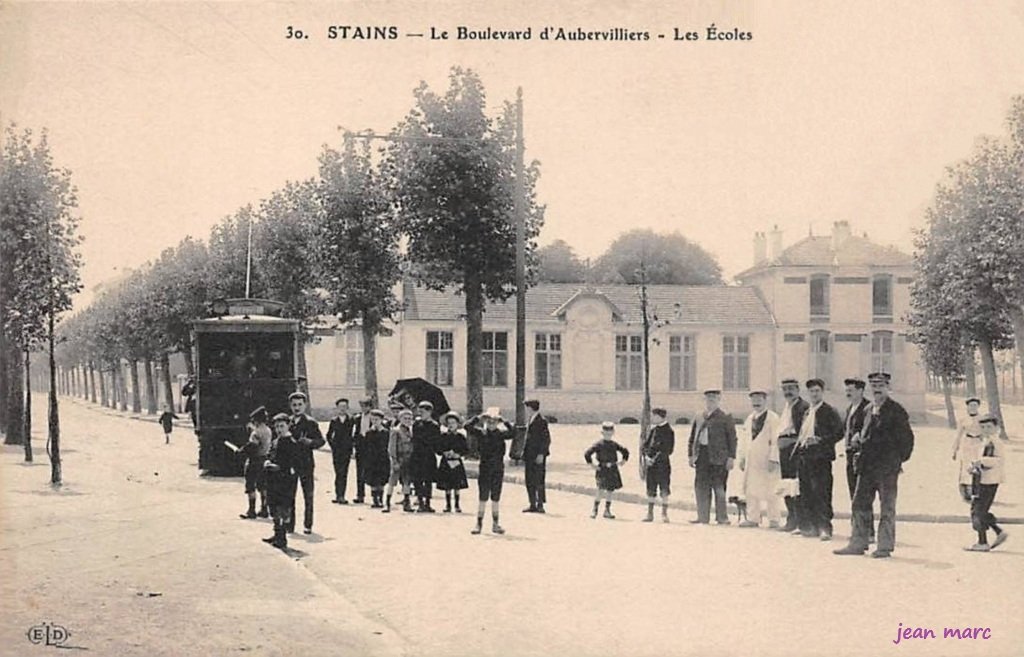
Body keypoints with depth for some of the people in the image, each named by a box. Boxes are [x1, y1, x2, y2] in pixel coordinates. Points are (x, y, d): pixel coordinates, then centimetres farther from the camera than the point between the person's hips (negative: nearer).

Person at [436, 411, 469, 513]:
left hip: (456, 462, 0)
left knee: (457, 486, 2)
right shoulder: (443, 436, 3)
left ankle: (457, 505, 11)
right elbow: (438, 448, 2)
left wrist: (458, 454, -12)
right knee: (447, 487, 3)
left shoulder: (460, 436, 1)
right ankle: (448, 505, 11)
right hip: (445, 463, 1)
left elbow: (466, 449, 2)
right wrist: (444, 453, -15)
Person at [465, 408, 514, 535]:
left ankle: (495, 524, 15)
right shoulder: (481, 433, -1)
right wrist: (479, 417, -15)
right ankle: (479, 524, 6)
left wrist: (504, 423, -19)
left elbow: (512, 434, -17)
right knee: (483, 498, 0)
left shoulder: (501, 434, 2)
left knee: (495, 499, 8)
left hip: (498, 469, 1)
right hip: (485, 468, -1)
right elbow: (468, 426, -14)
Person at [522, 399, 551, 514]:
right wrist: (524, 451, 15)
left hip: (538, 456, -9)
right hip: (529, 455, 9)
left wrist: (541, 454, -19)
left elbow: (546, 439, -15)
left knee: (538, 481, -5)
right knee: (529, 481, 10)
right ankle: (533, 505, 17)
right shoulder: (530, 420, 14)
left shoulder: (541, 421, -13)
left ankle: (540, 505, 1)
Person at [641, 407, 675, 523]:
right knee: (650, 490, 9)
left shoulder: (667, 431, -6)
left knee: (664, 490, -1)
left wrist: (656, 458, -16)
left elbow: (668, 449, -11)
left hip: (662, 464, -6)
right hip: (649, 464, 6)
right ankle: (650, 513, 16)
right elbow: (644, 445, 11)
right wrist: (646, 456, -7)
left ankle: (664, 513, 6)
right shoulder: (651, 429, 12)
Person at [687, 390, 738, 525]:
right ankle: (703, 517, 11)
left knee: (719, 486, -2)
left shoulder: (725, 417, 1)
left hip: (718, 457, -5)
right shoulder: (699, 418, 16)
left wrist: (731, 457, -8)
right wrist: (691, 455, 12)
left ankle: (722, 517, 6)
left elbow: (732, 438, -2)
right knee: (701, 486, 5)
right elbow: (692, 437, 19)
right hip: (702, 455, 5)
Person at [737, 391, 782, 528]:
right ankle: (753, 518, 15)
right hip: (751, 462, 7)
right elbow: (744, 440, 19)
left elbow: (775, 441, -11)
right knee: (750, 491, 8)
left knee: (770, 492, -3)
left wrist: (773, 459, -17)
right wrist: (742, 458, 13)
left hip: (766, 461, -7)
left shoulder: (773, 418, -6)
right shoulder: (749, 419, 15)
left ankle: (773, 520, 3)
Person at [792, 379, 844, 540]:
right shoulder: (807, 412, 20)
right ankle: (809, 527, 14)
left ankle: (825, 528, -10)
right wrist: (799, 447, 11)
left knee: (822, 494, -11)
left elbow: (839, 432, -10)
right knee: (806, 495, 8)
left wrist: (821, 440, -18)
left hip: (820, 458, -8)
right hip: (804, 457, 8)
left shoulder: (829, 411, -3)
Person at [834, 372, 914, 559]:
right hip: (867, 465, 7)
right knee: (860, 503, 8)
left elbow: (907, 437, -5)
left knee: (887, 507, 0)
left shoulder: (896, 410, -5)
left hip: (887, 467, -7)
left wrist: (899, 459, -5)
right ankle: (858, 543, 14)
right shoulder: (869, 410, 15)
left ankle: (885, 546, 5)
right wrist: (860, 447, 12)